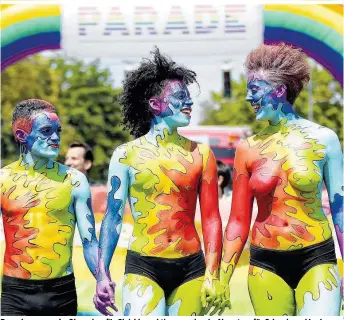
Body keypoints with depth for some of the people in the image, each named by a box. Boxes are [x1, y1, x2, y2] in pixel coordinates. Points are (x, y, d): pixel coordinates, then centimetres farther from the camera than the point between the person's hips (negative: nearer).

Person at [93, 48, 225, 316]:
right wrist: (103, 274, -4)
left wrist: (212, 275, -3)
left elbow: (211, 219, 4)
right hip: (143, 267, -2)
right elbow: (113, 216, 3)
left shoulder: (200, 153, 5)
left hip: (191, 268, 2)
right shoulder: (127, 155, 1)